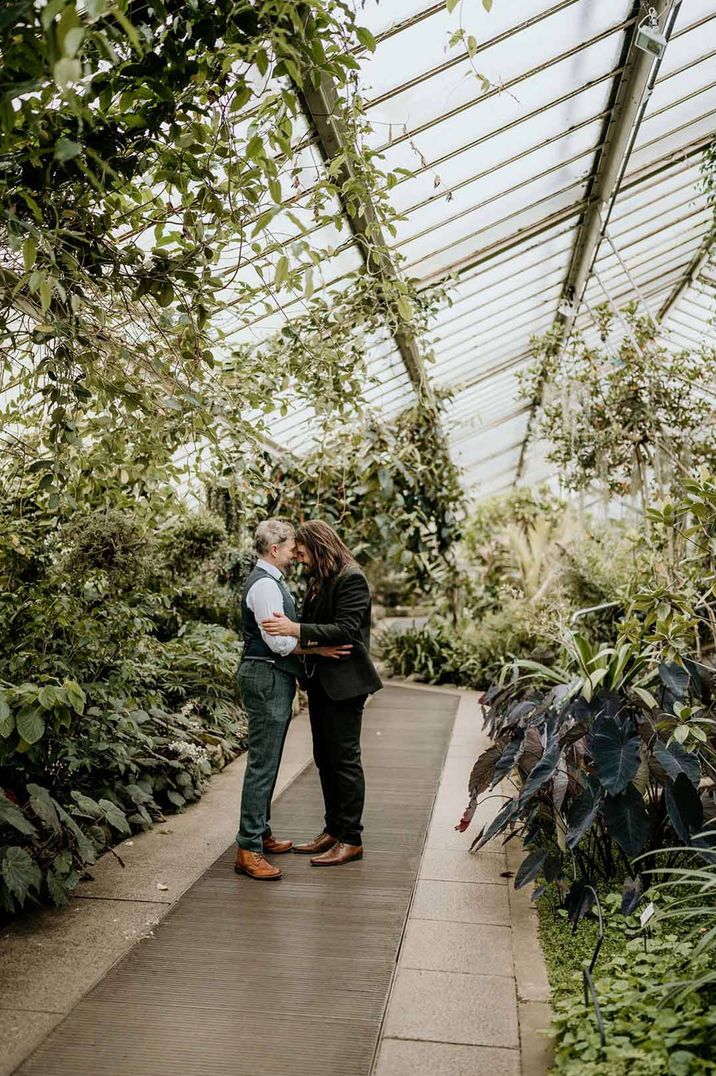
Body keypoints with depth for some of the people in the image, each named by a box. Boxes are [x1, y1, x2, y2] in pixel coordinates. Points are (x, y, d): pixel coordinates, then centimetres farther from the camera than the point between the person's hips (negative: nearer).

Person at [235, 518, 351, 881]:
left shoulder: (271, 580, 17)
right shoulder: (264, 585, -17)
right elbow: (279, 641, -20)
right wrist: (320, 650, -13)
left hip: (274, 678, 11)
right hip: (267, 678, -11)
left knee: (267, 762, 17)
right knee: (262, 763, -8)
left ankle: (261, 834, 28)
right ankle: (248, 849, -2)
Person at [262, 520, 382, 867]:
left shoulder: (351, 579, -15)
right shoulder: (320, 581, 13)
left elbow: (346, 630, -24)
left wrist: (295, 629, -28)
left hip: (344, 682, -9)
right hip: (321, 680, 9)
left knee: (344, 759, -1)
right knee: (324, 758, 15)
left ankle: (351, 840, 10)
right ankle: (333, 830, 28)